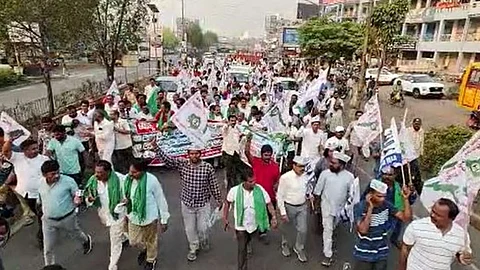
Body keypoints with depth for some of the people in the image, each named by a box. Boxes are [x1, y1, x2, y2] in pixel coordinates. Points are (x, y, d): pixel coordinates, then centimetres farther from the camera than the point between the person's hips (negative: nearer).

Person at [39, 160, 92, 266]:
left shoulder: (68, 181, -20)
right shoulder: (41, 184, -4)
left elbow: (77, 196, -9)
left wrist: (77, 200, -31)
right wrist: (44, 213, 12)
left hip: (68, 218, -3)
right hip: (48, 221, 3)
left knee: (76, 235, 25)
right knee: (48, 249, 9)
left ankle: (86, 240, 59)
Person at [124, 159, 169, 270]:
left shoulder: (152, 181, -28)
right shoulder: (127, 179, -14)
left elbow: (161, 201, -16)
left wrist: (164, 220, -10)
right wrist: (125, 200, -7)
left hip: (149, 217, -4)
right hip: (133, 216, 4)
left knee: (151, 241, 19)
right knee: (134, 241, 20)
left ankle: (151, 260, 50)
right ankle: (144, 248, 57)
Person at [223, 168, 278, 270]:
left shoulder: (260, 190, -21)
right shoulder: (234, 191, -23)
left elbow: (269, 204, -10)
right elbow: (227, 203, -5)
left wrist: (274, 217, -22)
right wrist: (225, 219, -1)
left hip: (254, 224, 3)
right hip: (241, 226, -3)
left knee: (248, 239, 32)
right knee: (242, 249, 0)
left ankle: (247, 243, 67)